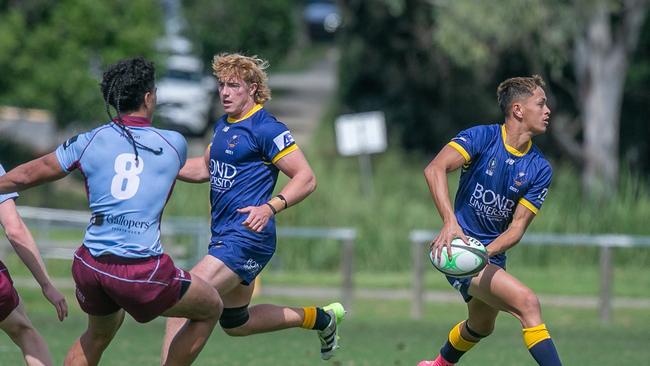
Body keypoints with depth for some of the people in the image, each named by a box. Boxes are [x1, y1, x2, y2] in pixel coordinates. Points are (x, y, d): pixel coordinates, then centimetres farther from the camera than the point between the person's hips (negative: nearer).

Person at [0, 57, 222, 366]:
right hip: (143, 274, -4)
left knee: (99, 334, 32)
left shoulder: (87, 143, 4)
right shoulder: (174, 144, 1)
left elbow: (25, 176, 13)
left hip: (89, 266, 4)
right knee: (211, 309, 18)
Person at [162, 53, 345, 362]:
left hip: (246, 237, -10)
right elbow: (205, 169, 28)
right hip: (224, 237, 10)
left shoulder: (266, 128, -13)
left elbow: (306, 179, -14)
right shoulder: (224, 125, 13)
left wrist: (270, 208, -28)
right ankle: (321, 317, 36)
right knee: (235, 323, 21)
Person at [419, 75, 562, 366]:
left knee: (481, 327, 30)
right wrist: (450, 221, -43)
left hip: (492, 255, 7)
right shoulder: (482, 137, -14)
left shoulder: (540, 169, -2)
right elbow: (435, 169, -29)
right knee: (527, 301, -27)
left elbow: (517, 228, -7)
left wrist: (484, 252, -27)